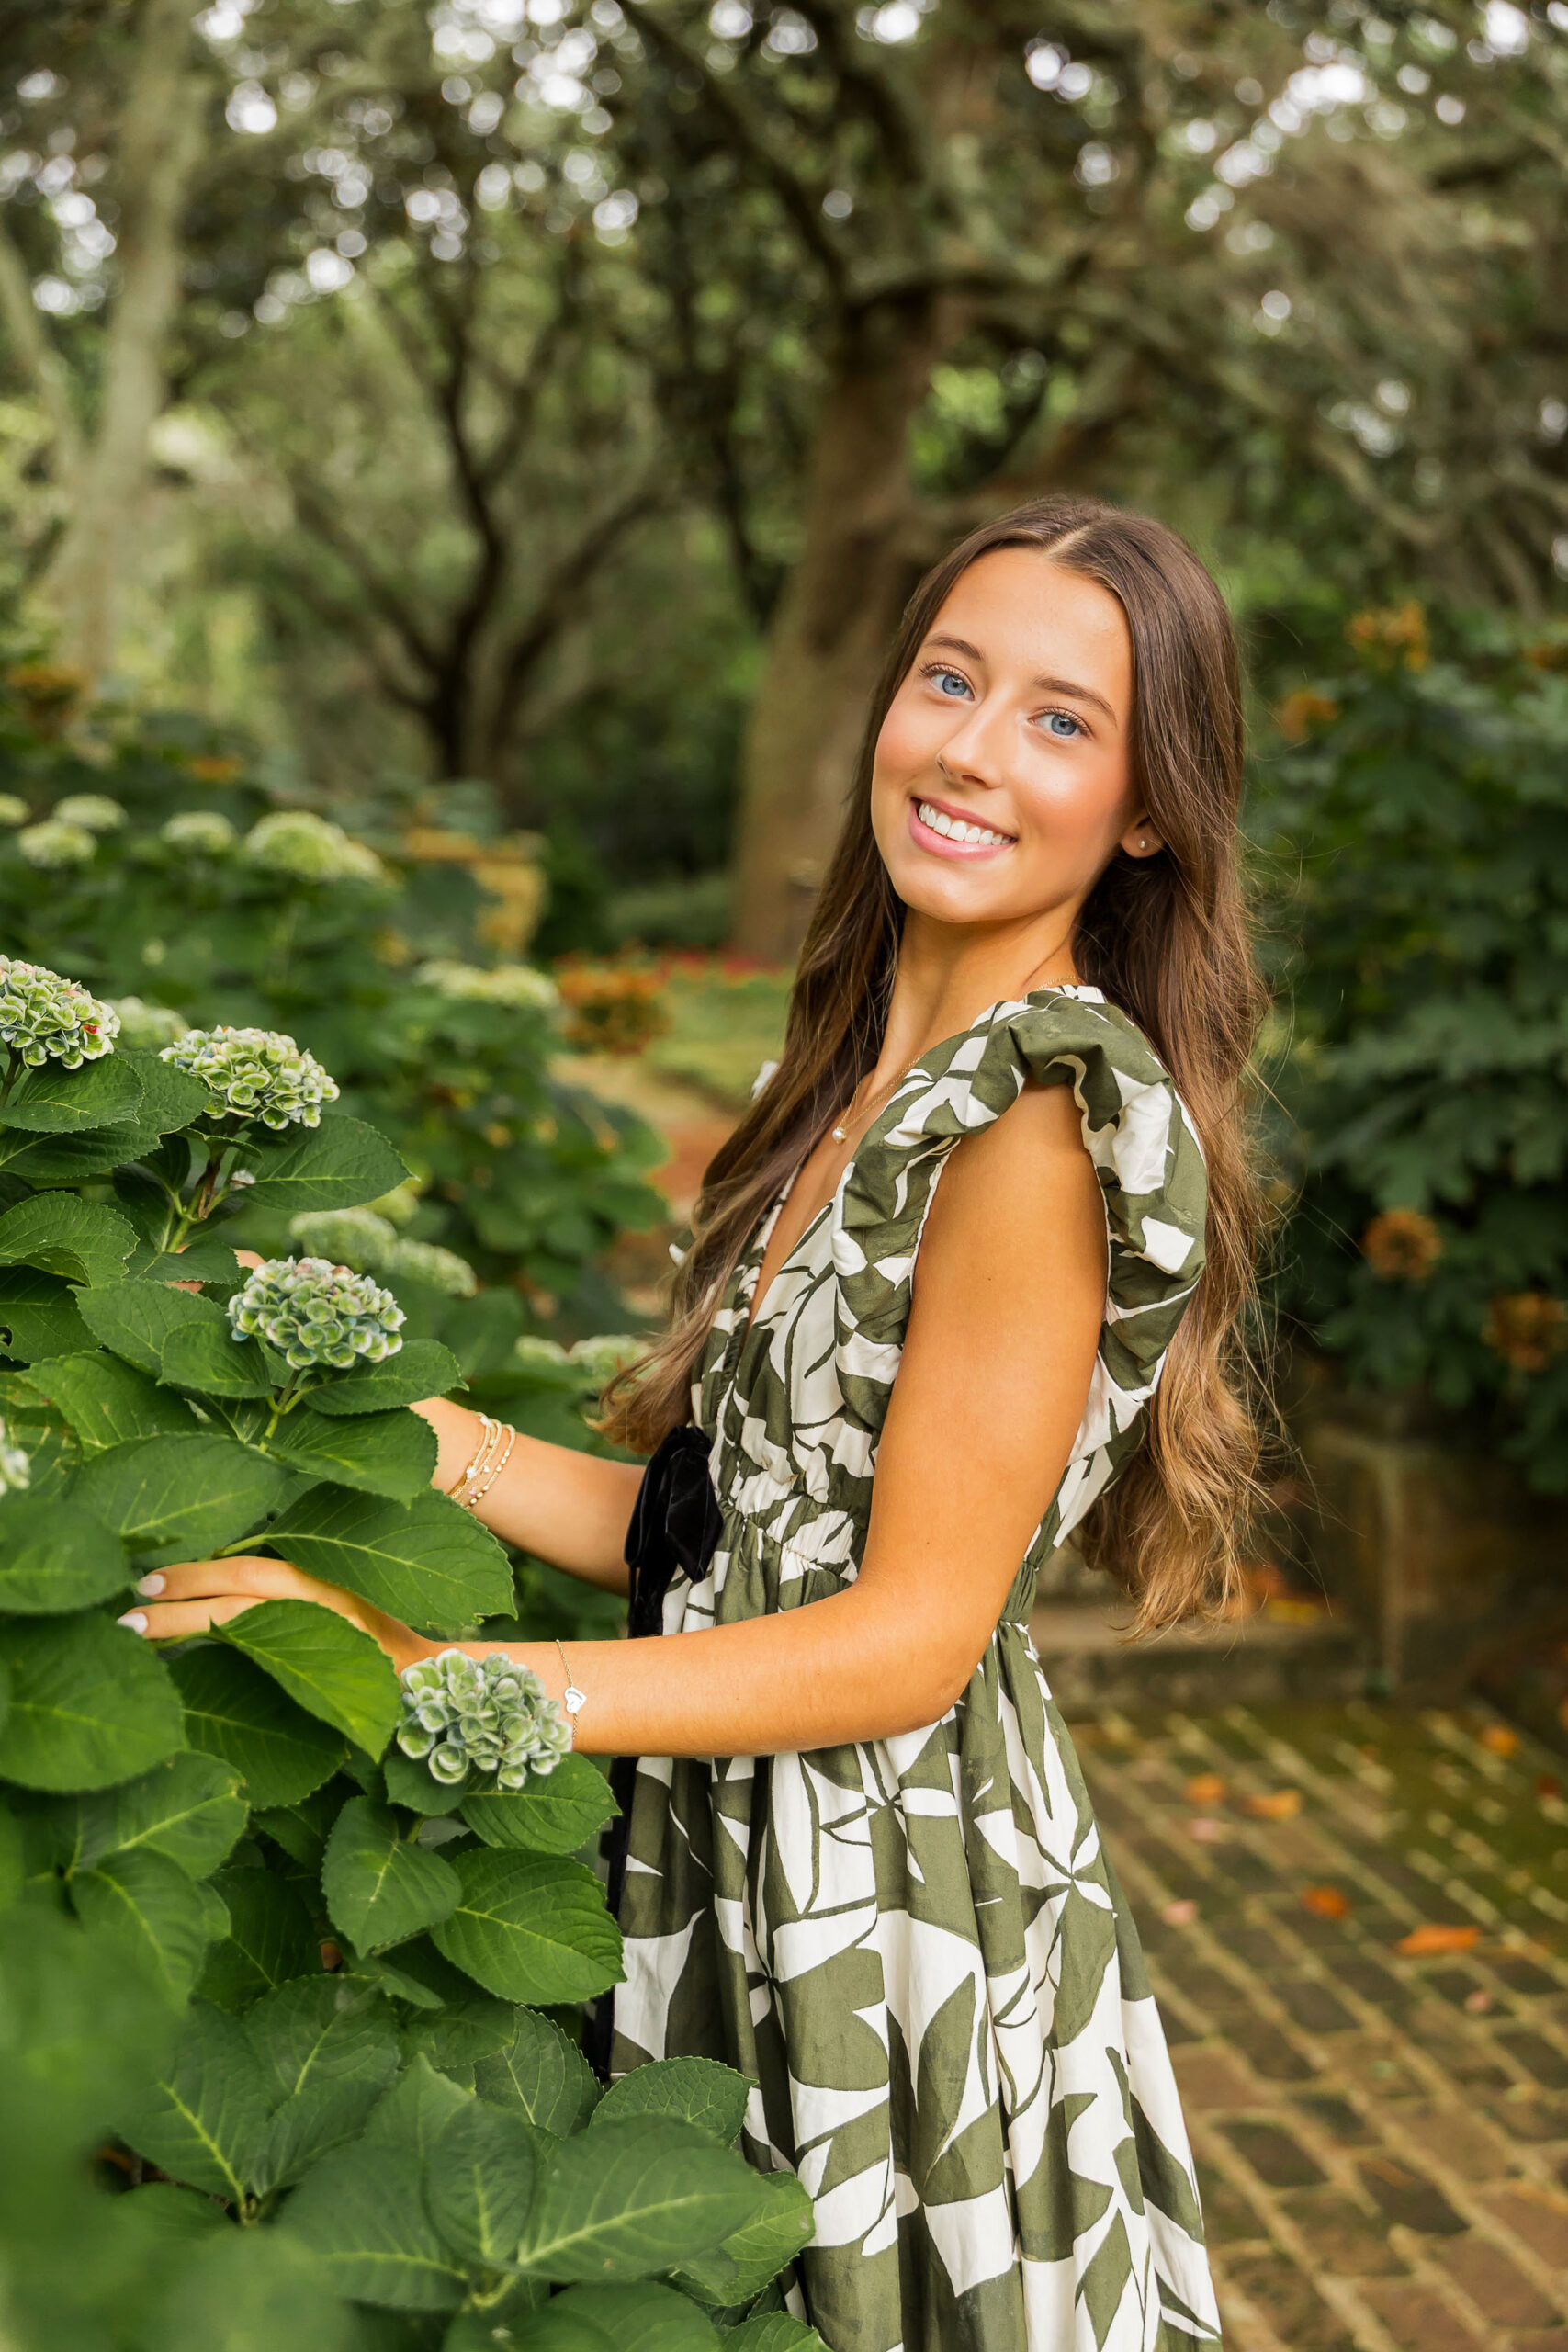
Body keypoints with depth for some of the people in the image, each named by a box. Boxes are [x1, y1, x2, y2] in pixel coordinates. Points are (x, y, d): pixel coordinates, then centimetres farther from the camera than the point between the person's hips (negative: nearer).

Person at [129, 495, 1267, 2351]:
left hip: (911, 1908, -7)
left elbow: (910, 1635, -19)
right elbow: (725, 1529, 6)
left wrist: (430, 1680, -20)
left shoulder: (1053, 1119, -19)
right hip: (755, 1869, 7)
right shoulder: (861, 1081, 8)